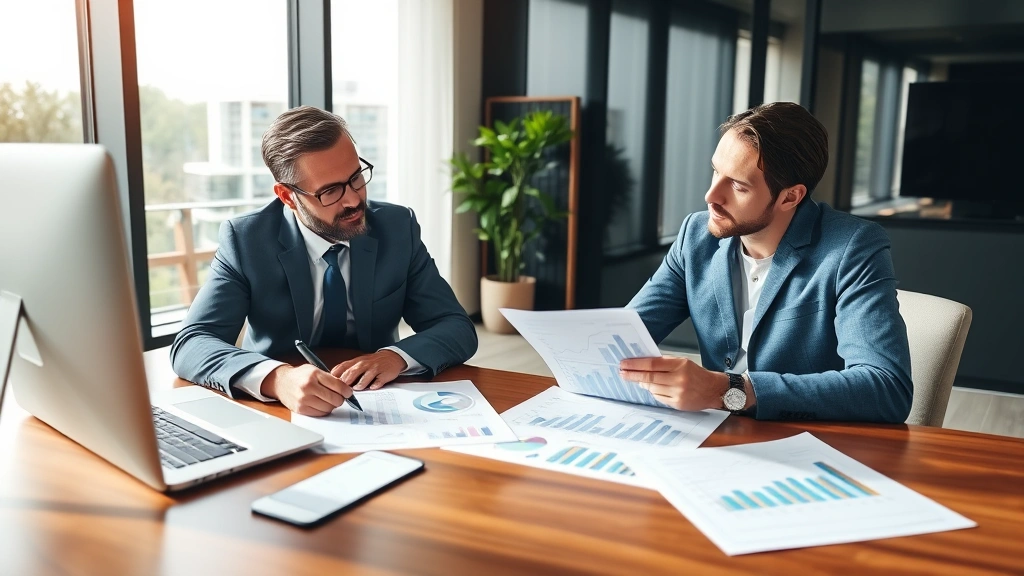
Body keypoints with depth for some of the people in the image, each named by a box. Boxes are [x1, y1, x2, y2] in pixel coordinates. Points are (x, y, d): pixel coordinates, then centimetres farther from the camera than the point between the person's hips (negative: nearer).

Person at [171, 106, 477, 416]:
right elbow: (190, 344, -18)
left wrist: (397, 356, -26)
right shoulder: (246, 240, -11)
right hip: (280, 413, -1)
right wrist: (277, 378, -38)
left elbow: (458, 329, -5)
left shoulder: (399, 228, -6)